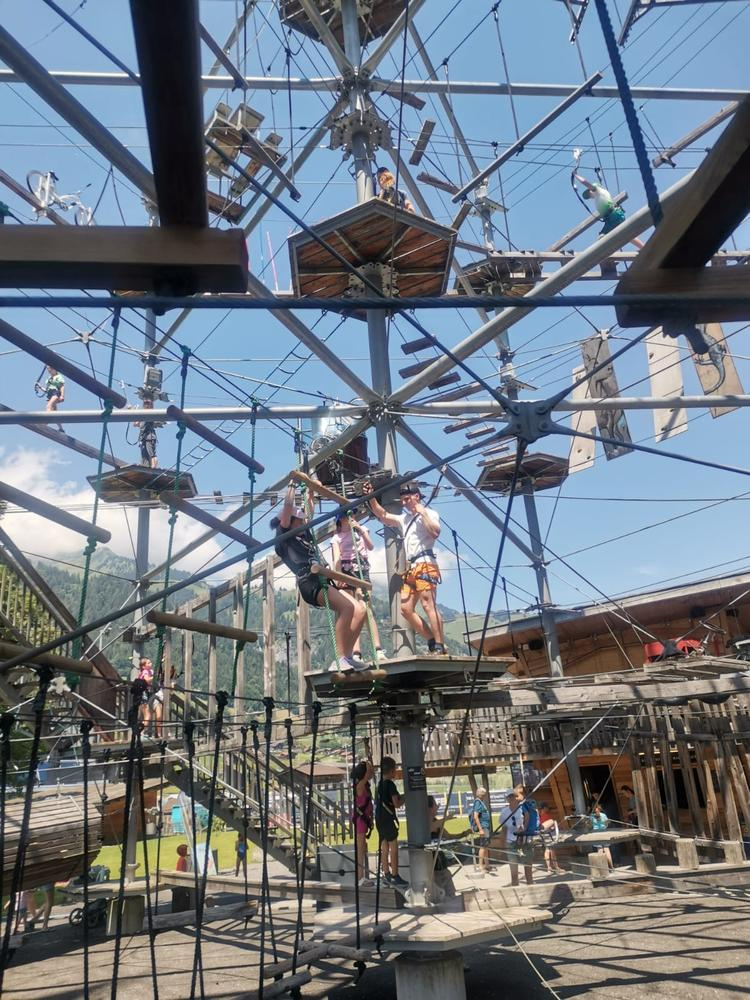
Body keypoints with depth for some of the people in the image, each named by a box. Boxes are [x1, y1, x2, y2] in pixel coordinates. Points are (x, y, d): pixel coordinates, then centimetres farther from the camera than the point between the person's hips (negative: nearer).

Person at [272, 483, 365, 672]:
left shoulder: (305, 534, 27)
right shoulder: (284, 537, 6)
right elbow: (288, 506, -2)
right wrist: (292, 486, 9)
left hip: (323, 581, 9)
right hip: (309, 583, -9)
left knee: (359, 610, -6)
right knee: (347, 607, -29)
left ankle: (346, 657, -6)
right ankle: (340, 658, -28)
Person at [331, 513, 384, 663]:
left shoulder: (361, 529, 14)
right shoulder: (336, 538, 12)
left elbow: (371, 547, -1)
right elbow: (336, 558, -2)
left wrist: (361, 530, -14)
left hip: (361, 570, -1)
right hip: (345, 572, 1)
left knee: (364, 608, -18)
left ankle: (378, 649, -23)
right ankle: (356, 653, -9)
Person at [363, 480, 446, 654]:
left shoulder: (430, 514, 6)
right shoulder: (404, 519, 26)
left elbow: (435, 533, -13)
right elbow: (383, 515, 14)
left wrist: (422, 513, -6)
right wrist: (371, 497, 2)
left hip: (425, 564, -8)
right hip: (410, 568, 8)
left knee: (428, 604, -18)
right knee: (406, 608, 2)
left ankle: (440, 647, -19)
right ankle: (432, 641, 7)